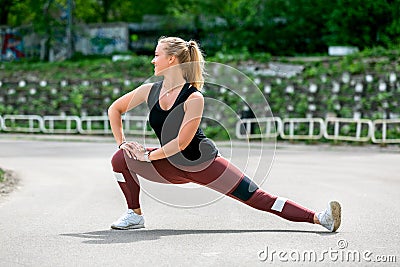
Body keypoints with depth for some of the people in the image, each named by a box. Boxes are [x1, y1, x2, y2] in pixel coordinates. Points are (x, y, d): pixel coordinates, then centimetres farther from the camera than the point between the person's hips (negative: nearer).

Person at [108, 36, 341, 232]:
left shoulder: (193, 98, -24)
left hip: (204, 164, -5)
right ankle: (135, 215, 8)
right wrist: (122, 143, 2)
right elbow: (115, 109, 8)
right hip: (173, 168, 6)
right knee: (121, 159, -8)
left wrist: (149, 155, -17)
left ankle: (318, 218, -11)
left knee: (259, 198, -12)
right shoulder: (150, 91, -6)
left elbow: (181, 143, -25)